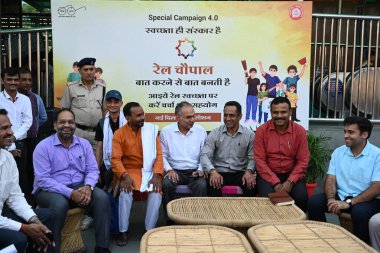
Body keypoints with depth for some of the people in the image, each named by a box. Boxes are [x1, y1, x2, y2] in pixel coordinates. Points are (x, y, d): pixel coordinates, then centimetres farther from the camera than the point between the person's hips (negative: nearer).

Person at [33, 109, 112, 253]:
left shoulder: (84, 144, 7)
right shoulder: (43, 147, -8)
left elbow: (92, 170, 4)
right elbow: (42, 180, -15)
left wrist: (88, 186, -20)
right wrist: (70, 193, -24)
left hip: (79, 187, 4)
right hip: (49, 190, -4)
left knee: (102, 197, -22)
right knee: (60, 204, -37)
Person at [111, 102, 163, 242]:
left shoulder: (151, 129, 2)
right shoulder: (119, 133, -1)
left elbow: (159, 154, -1)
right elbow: (115, 159, -7)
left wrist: (156, 174, -16)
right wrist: (125, 176, -24)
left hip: (150, 170, 1)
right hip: (130, 171, -1)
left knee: (156, 193, -26)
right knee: (125, 193, -29)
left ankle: (150, 230, -8)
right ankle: (123, 231, -9)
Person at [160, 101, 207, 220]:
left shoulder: (201, 131, 5)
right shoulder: (166, 131, 2)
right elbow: (162, 155, 6)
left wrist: (201, 169, -8)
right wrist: (169, 169, -9)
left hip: (194, 171, 0)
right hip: (175, 171, 0)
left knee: (202, 185, -31)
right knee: (166, 184, -31)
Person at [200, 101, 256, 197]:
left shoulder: (249, 135, 4)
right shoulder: (215, 134, 3)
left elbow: (252, 158, 2)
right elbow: (205, 155, -6)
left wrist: (249, 171, -19)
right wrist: (213, 171, -24)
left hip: (240, 173, 1)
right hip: (219, 173, 0)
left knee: (251, 184, -29)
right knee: (213, 185, -33)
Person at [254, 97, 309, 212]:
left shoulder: (299, 131, 0)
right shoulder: (261, 131, -3)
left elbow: (303, 161, -1)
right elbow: (260, 160, -6)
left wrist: (290, 181, -15)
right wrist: (276, 183, -15)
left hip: (291, 174, 1)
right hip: (268, 174, -1)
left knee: (301, 197, -25)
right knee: (267, 197, -29)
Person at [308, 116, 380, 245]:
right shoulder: (338, 152, 7)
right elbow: (331, 179, 2)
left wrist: (349, 203, -24)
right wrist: (331, 199, -19)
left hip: (368, 200, -4)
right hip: (341, 196, 4)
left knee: (360, 211, -35)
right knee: (314, 202, -18)